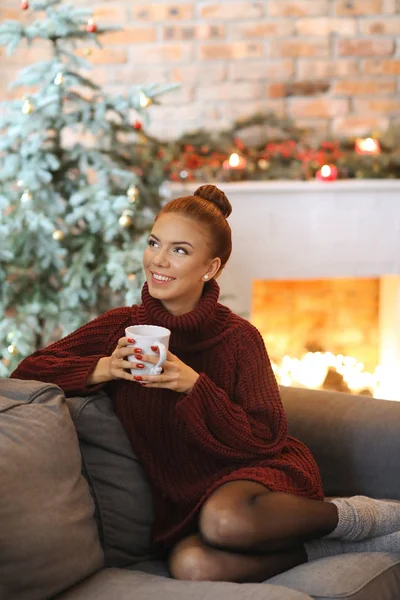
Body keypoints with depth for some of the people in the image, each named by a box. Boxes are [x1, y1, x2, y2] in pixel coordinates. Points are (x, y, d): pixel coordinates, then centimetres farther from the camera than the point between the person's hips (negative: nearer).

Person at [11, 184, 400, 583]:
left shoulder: (238, 337, -6)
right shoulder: (122, 327, 1)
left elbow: (266, 439, -10)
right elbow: (28, 371, -1)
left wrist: (194, 386, -22)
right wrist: (103, 369, -17)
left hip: (256, 473, -2)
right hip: (184, 499, 3)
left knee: (225, 518, -39)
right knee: (190, 563, -33)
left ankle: (355, 516, -9)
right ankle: (340, 546, -12)